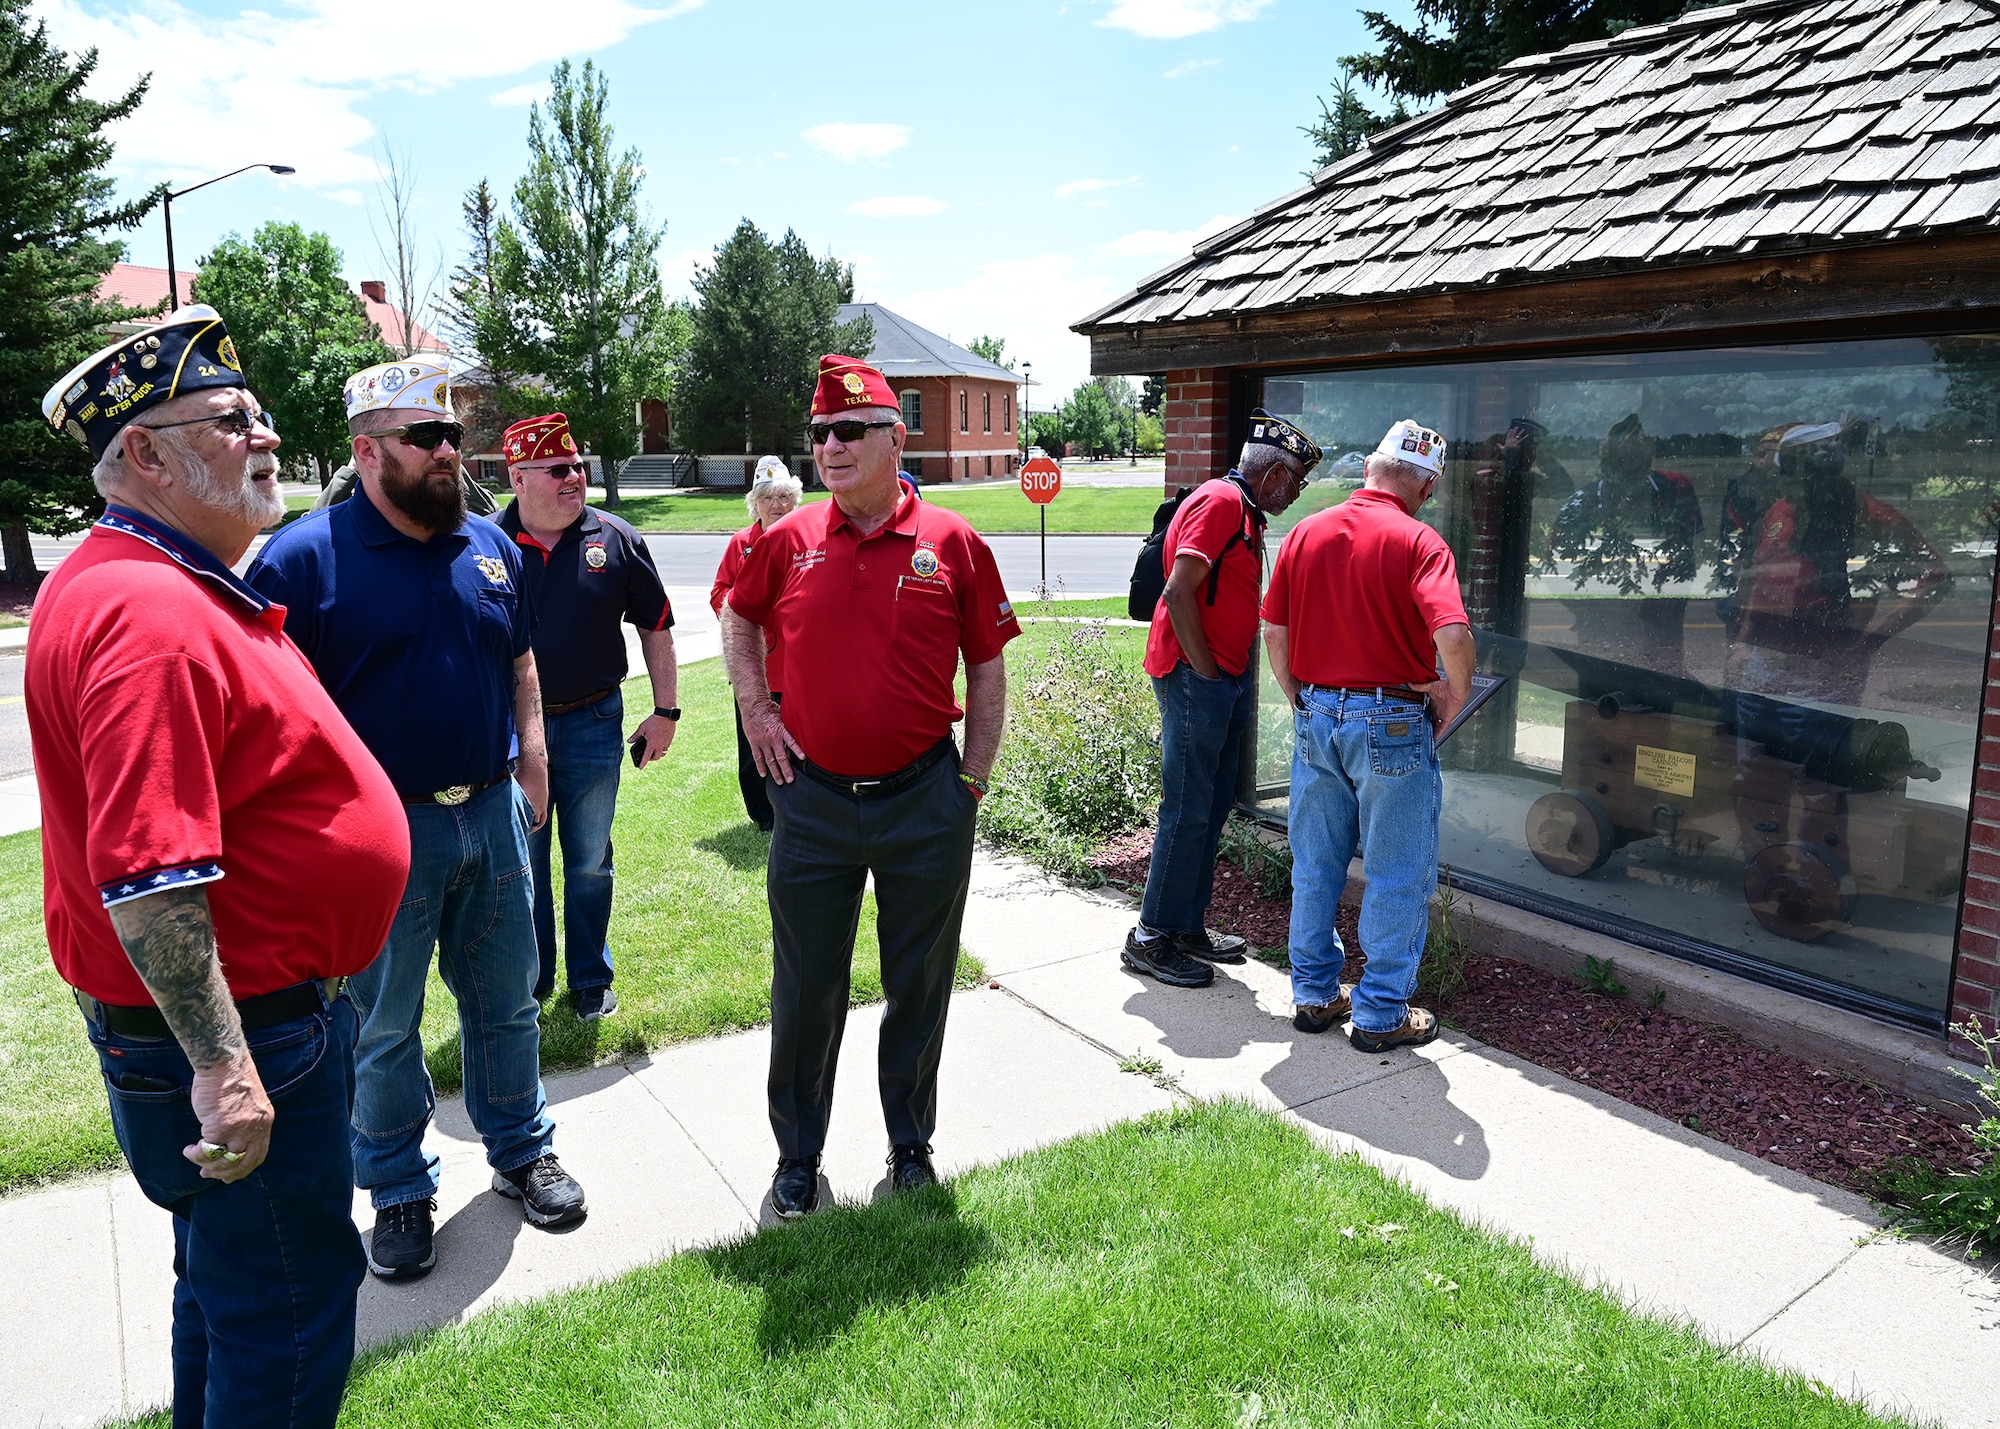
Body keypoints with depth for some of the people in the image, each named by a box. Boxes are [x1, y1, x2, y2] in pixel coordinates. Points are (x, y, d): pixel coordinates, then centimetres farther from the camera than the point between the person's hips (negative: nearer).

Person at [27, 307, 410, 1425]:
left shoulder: (179, 588, 10)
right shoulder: (150, 612, -25)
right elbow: (144, 878, -31)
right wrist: (220, 1066, -27)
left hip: (249, 1001, 11)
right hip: (227, 1031, -11)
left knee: (228, 1280, 27)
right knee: (292, 1302, 7)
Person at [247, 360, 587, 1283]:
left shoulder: (490, 547, 6)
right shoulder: (305, 557, -12)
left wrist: (532, 763, 9)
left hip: (492, 816, 5)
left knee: (506, 1001, 17)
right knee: (385, 1027, 12)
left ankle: (521, 1150, 37)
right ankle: (399, 1191, 31)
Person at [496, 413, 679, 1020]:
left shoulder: (616, 541, -1)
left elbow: (655, 627, 5)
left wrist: (665, 711, 2)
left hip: (593, 724, 0)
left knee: (589, 863, 12)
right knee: (521, 864, 12)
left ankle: (591, 979, 28)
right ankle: (528, 982, 29)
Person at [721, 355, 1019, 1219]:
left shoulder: (951, 543, -5)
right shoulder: (788, 541, 1)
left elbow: (987, 669, 1)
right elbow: (738, 616, 20)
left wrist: (974, 778, 0)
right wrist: (754, 710, 8)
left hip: (924, 800, -1)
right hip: (812, 799, 1)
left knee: (919, 985, 14)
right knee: (805, 989, 12)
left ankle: (911, 1143, 35)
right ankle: (797, 1156, 32)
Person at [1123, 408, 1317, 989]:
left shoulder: (1244, 511, 19)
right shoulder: (1220, 501, -12)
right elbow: (1179, 591, -21)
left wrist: (1235, 682, 16)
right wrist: (1205, 671, -17)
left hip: (1225, 680, 10)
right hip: (1195, 677, -10)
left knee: (1213, 807, 13)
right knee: (1188, 811, -6)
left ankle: (1189, 925, 23)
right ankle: (1152, 937, 4)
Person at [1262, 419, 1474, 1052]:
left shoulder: (1306, 531, 4)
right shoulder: (1418, 541, -11)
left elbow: (1274, 631, 6)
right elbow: (1452, 633, -24)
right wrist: (1455, 694, -6)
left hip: (1315, 718, 5)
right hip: (1391, 723, -5)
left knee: (1315, 865, 16)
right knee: (1398, 875, 8)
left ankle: (1314, 993, 27)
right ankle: (1381, 1013, 15)